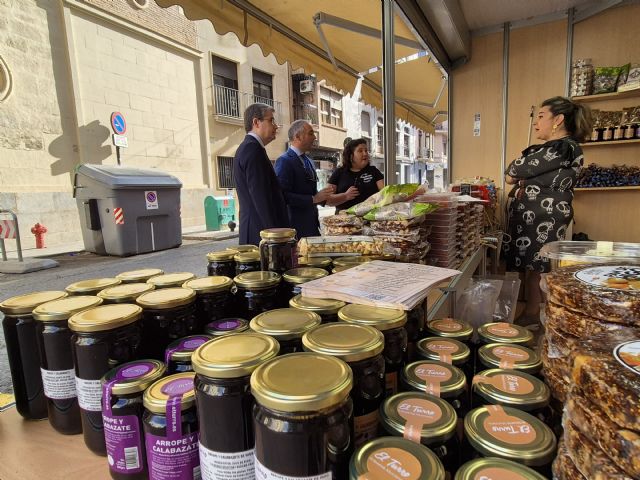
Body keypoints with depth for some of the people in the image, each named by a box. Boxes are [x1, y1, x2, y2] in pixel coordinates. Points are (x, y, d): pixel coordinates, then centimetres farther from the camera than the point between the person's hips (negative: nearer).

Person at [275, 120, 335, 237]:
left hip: (312, 224, 8)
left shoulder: (308, 161, 16)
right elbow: (284, 196, -21)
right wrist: (314, 199, -22)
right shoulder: (284, 161, -12)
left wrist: (321, 194, 4)